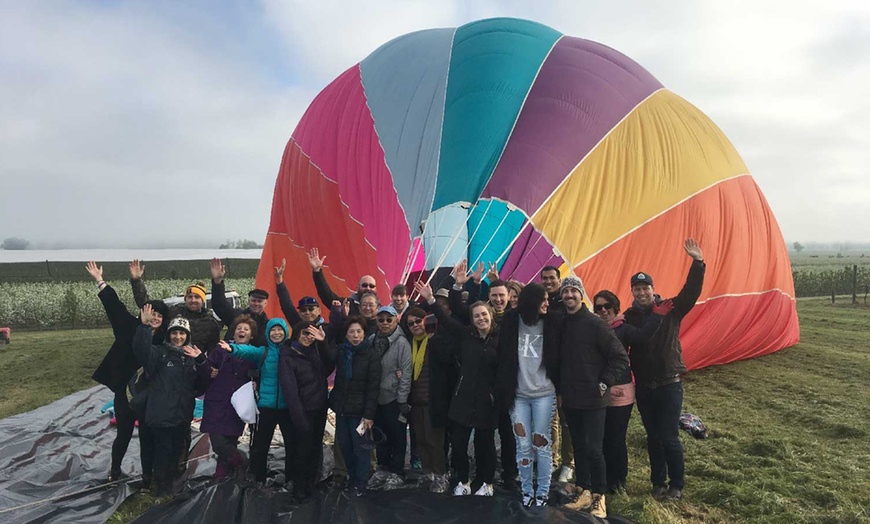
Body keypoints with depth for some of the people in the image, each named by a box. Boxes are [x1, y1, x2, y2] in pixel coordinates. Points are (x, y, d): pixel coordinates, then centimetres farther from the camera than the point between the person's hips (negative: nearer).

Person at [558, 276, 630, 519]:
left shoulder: (595, 324, -12)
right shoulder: (561, 325, 5)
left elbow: (620, 356, -11)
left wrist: (604, 384, -12)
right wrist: (560, 389, 10)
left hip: (592, 398, -5)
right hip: (570, 399, 5)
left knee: (593, 449, -2)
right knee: (579, 447, 13)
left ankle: (599, 496, 15)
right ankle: (584, 492, 26)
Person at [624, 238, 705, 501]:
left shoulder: (669, 309, -6)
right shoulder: (629, 316, -1)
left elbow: (691, 292, -19)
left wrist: (697, 263, -29)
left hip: (669, 385, -3)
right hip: (643, 387, 3)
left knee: (669, 437, 1)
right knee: (653, 437, 14)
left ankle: (677, 485, 20)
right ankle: (658, 482, 29)